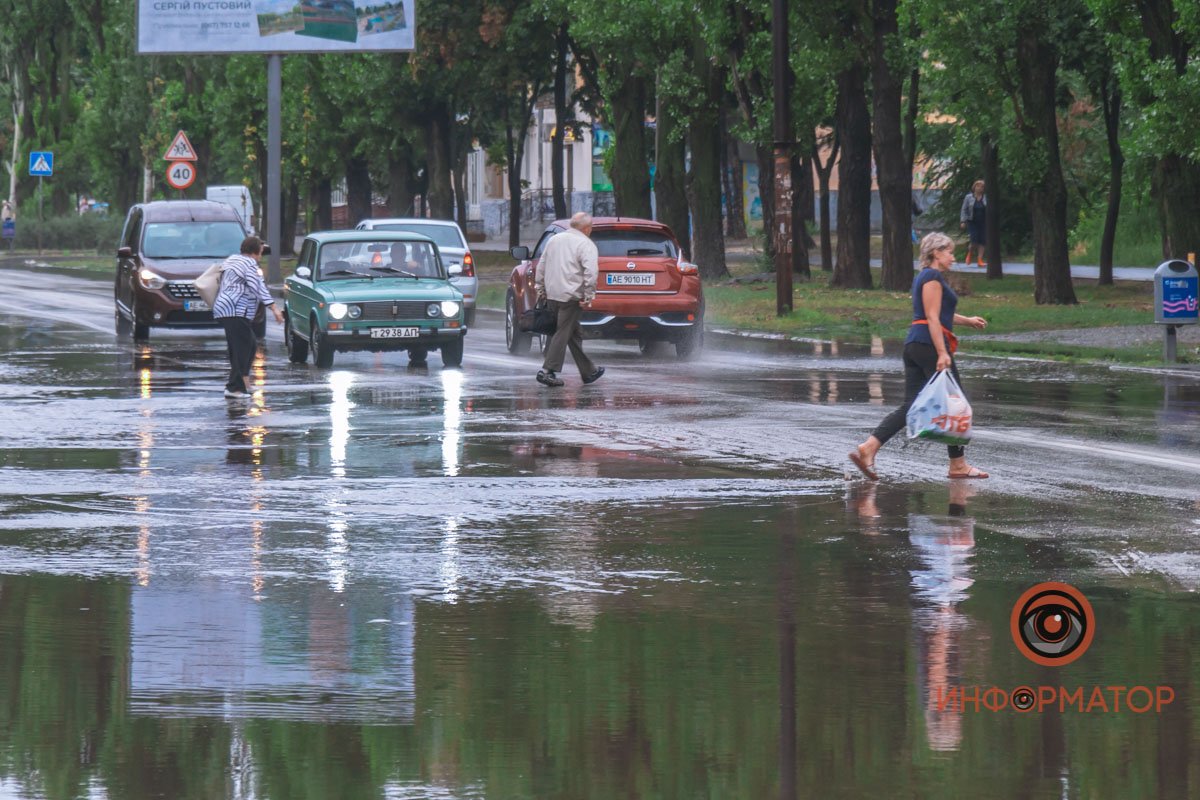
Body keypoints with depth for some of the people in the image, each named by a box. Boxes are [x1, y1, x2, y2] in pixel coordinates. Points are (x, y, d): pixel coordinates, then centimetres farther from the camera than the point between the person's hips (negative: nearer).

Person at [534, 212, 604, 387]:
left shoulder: (554, 240, 15)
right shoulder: (586, 245, -8)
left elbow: (541, 268, 19)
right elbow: (591, 273, -19)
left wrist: (540, 289, 25)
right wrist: (588, 297, -16)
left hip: (552, 294, 8)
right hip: (571, 296, -8)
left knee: (574, 333, 15)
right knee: (563, 333, -4)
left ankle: (588, 371, 23)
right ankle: (547, 371, -11)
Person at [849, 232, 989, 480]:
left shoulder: (923, 277, 21)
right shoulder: (933, 277, -10)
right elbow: (932, 317, -17)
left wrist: (967, 320, 43)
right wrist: (942, 353, -22)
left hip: (914, 345, 10)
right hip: (929, 343, -10)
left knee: (911, 406, 5)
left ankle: (867, 448, -8)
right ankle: (958, 464, 6)